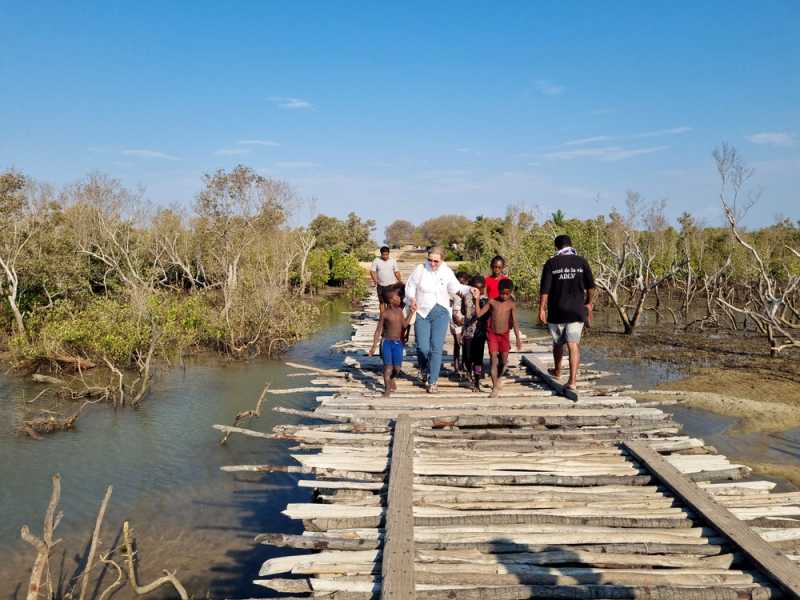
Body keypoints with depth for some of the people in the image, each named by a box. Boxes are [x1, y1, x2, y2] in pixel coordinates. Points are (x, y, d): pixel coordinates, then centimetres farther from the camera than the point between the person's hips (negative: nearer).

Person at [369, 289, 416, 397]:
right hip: (387, 342, -4)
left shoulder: (399, 310, 4)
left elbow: (404, 325, 3)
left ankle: (392, 379, 35)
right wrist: (374, 346, -8)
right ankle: (387, 389, 6)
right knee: (388, 366, -10)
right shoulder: (385, 314, -9)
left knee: (397, 368, 2)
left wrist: (411, 313, -1)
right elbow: (378, 330, -5)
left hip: (398, 343, 4)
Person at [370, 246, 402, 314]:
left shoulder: (393, 261, 1)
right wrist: (375, 280, -23)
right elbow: (372, 271, -7)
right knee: (382, 302, 10)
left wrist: (400, 281, -5)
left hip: (391, 285, 0)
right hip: (381, 285, 0)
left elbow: (396, 272, 5)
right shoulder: (376, 260, -4)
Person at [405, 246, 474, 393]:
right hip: (421, 313, -1)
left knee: (436, 348, -6)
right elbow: (410, 286, 2)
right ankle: (424, 370, 29)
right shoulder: (421, 269, -7)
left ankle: (433, 381, 5)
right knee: (422, 348, -5)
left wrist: (469, 289, -4)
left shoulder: (447, 271, -2)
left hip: (440, 313, 1)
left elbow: (455, 288, 10)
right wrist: (412, 298, -15)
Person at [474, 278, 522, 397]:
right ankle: (495, 387, 1)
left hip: (505, 335, 0)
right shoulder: (492, 302, -1)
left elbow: (515, 321, -6)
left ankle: (499, 377, 31)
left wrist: (518, 337, -12)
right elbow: (479, 314, -3)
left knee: (504, 360, -1)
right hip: (492, 334, 0)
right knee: (494, 359, -4)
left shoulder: (511, 304, -3)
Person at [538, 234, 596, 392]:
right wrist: (588, 303, 22)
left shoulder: (551, 263, -4)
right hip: (577, 310, 0)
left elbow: (544, 289, -8)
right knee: (573, 344, -3)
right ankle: (572, 380, -12)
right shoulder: (582, 262, 1)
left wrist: (542, 309, -3)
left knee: (558, 343, 18)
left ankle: (557, 371, 39)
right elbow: (590, 286, 7)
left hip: (556, 311, 0)